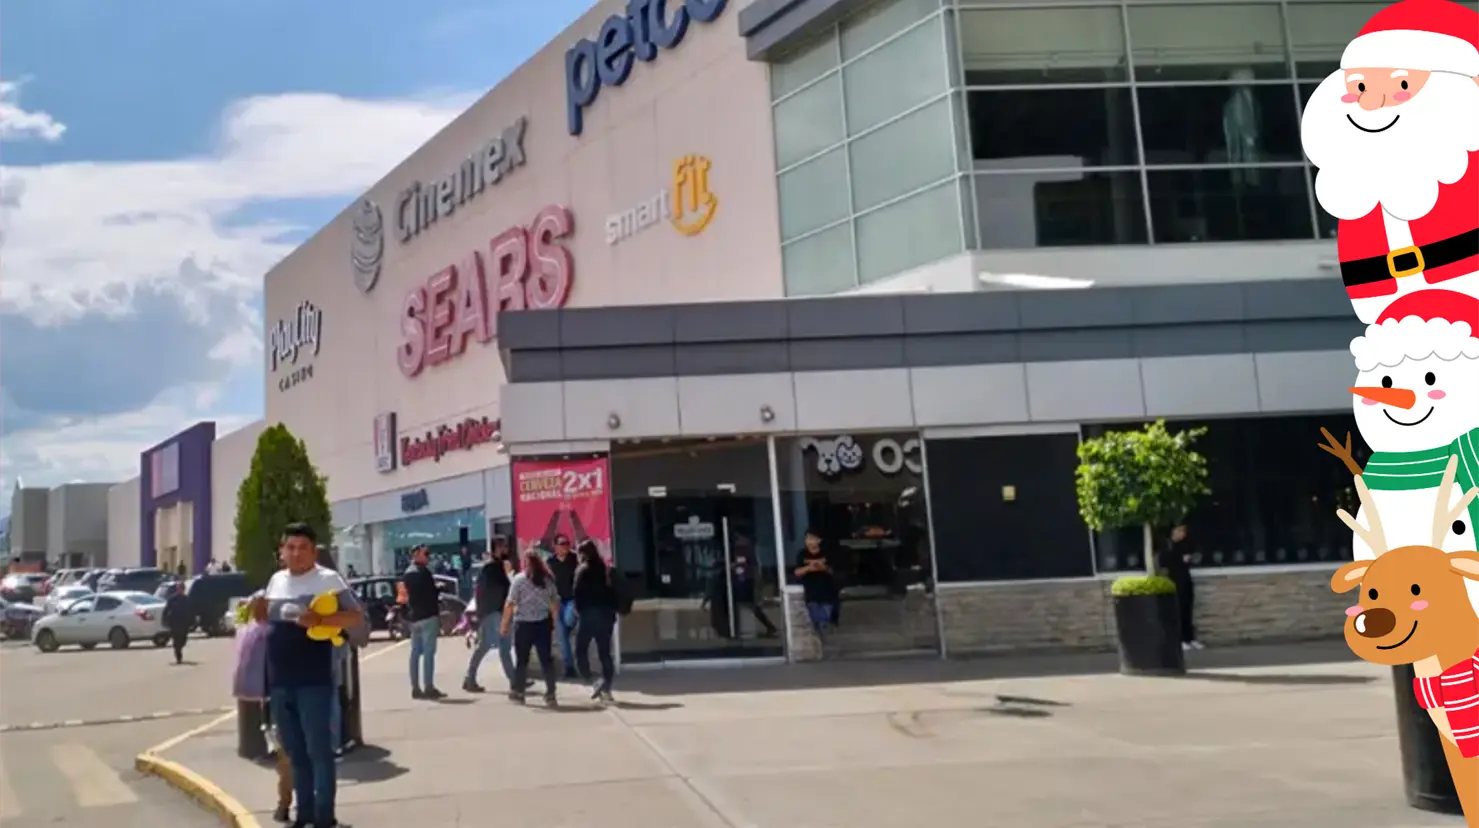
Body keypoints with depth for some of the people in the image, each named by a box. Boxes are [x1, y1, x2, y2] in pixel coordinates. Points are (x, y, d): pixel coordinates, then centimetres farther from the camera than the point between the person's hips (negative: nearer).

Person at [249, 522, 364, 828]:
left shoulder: (328, 579, -6)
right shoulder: (276, 580, 12)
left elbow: (356, 616, -12)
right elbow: (267, 618, 26)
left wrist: (319, 619, -26)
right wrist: (258, 609, 4)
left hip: (314, 681, -6)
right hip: (279, 682, 6)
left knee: (318, 749, -3)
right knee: (294, 752, 13)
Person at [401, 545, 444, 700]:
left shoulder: (407, 573, 16)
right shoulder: (422, 571, -12)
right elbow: (432, 593, -12)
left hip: (414, 617, 9)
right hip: (428, 616, -9)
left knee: (415, 652, 10)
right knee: (428, 652, -8)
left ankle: (415, 687, 11)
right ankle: (429, 687, -10)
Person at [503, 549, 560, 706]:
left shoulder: (519, 579, -6)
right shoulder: (548, 579, 7)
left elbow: (510, 603, -11)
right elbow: (555, 602, 8)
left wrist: (505, 624, -6)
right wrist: (554, 621, 17)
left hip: (523, 623, -3)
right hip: (543, 623, 3)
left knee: (521, 659, 9)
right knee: (546, 658, 7)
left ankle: (517, 691, 18)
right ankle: (550, 694, 5)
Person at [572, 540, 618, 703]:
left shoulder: (583, 569, -4)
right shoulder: (606, 569, 10)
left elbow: (577, 592, -10)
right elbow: (613, 592, 9)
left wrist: (579, 610, 2)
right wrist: (612, 611, 12)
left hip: (589, 614, -5)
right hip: (606, 614, 5)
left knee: (581, 650, 6)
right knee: (605, 652, 8)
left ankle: (592, 683, -9)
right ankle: (606, 688, 3)